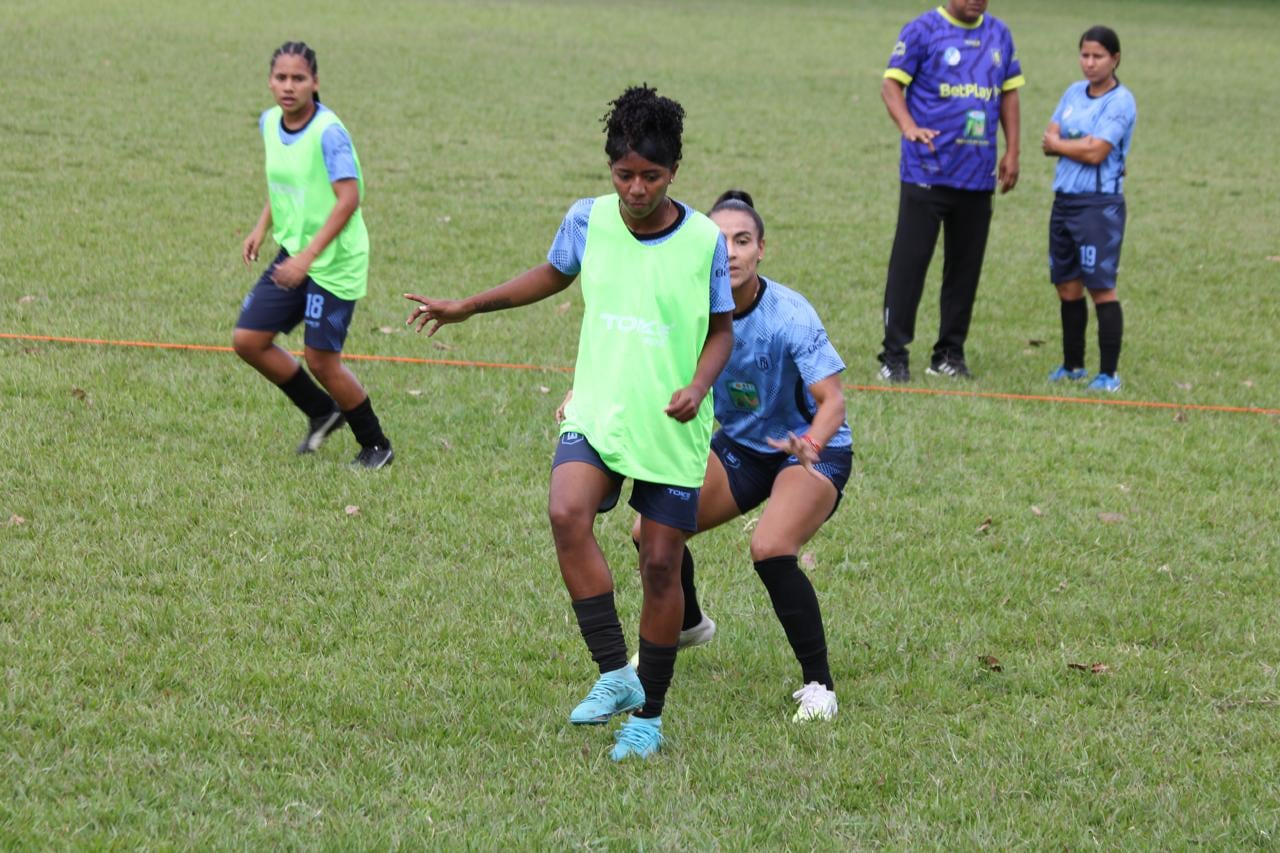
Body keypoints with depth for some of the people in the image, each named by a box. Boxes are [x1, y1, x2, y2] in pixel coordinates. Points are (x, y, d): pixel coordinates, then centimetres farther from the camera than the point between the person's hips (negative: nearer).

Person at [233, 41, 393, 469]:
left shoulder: (329, 133, -22)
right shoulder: (270, 123, 2)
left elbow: (349, 198, -26)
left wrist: (308, 256, -30)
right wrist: (262, 227, 10)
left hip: (333, 263, -8)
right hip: (292, 254, 8)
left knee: (321, 360, -5)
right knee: (249, 340, 5)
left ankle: (375, 446, 16)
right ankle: (322, 412, 24)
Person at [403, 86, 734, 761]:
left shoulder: (704, 241, -8)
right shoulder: (588, 221, -2)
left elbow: (722, 327, 4)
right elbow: (553, 275, 19)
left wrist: (699, 385, -15)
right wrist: (468, 307, 20)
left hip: (671, 429, -1)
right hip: (596, 413, 1)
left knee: (660, 564, 2)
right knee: (566, 513, -26)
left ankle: (648, 715, 18)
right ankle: (615, 674, -19)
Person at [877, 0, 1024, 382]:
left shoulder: (999, 34, 12)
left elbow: (1009, 93, 19)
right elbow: (891, 83, -7)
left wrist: (1011, 153, 12)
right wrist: (909, 127, -25)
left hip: (978, 175, 5)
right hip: (927, 173, -5)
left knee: (965, 265, 8)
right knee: (909, 262, -5)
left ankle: (950, 354, 16)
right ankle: (894, 355, -2)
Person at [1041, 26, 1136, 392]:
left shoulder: (1120, 102, -10)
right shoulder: (1074, 93, 12)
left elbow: (1096, 153, -17)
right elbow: (1049, 138, 6)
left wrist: (1058, 144, -2)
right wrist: (1080, 144, -12)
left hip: (1100, 205, -7)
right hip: (1064, 200, 7)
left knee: (1101, 288, -8)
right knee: (1067, 288, 12)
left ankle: (1109, 373, -4)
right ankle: (1072, 365, 25)